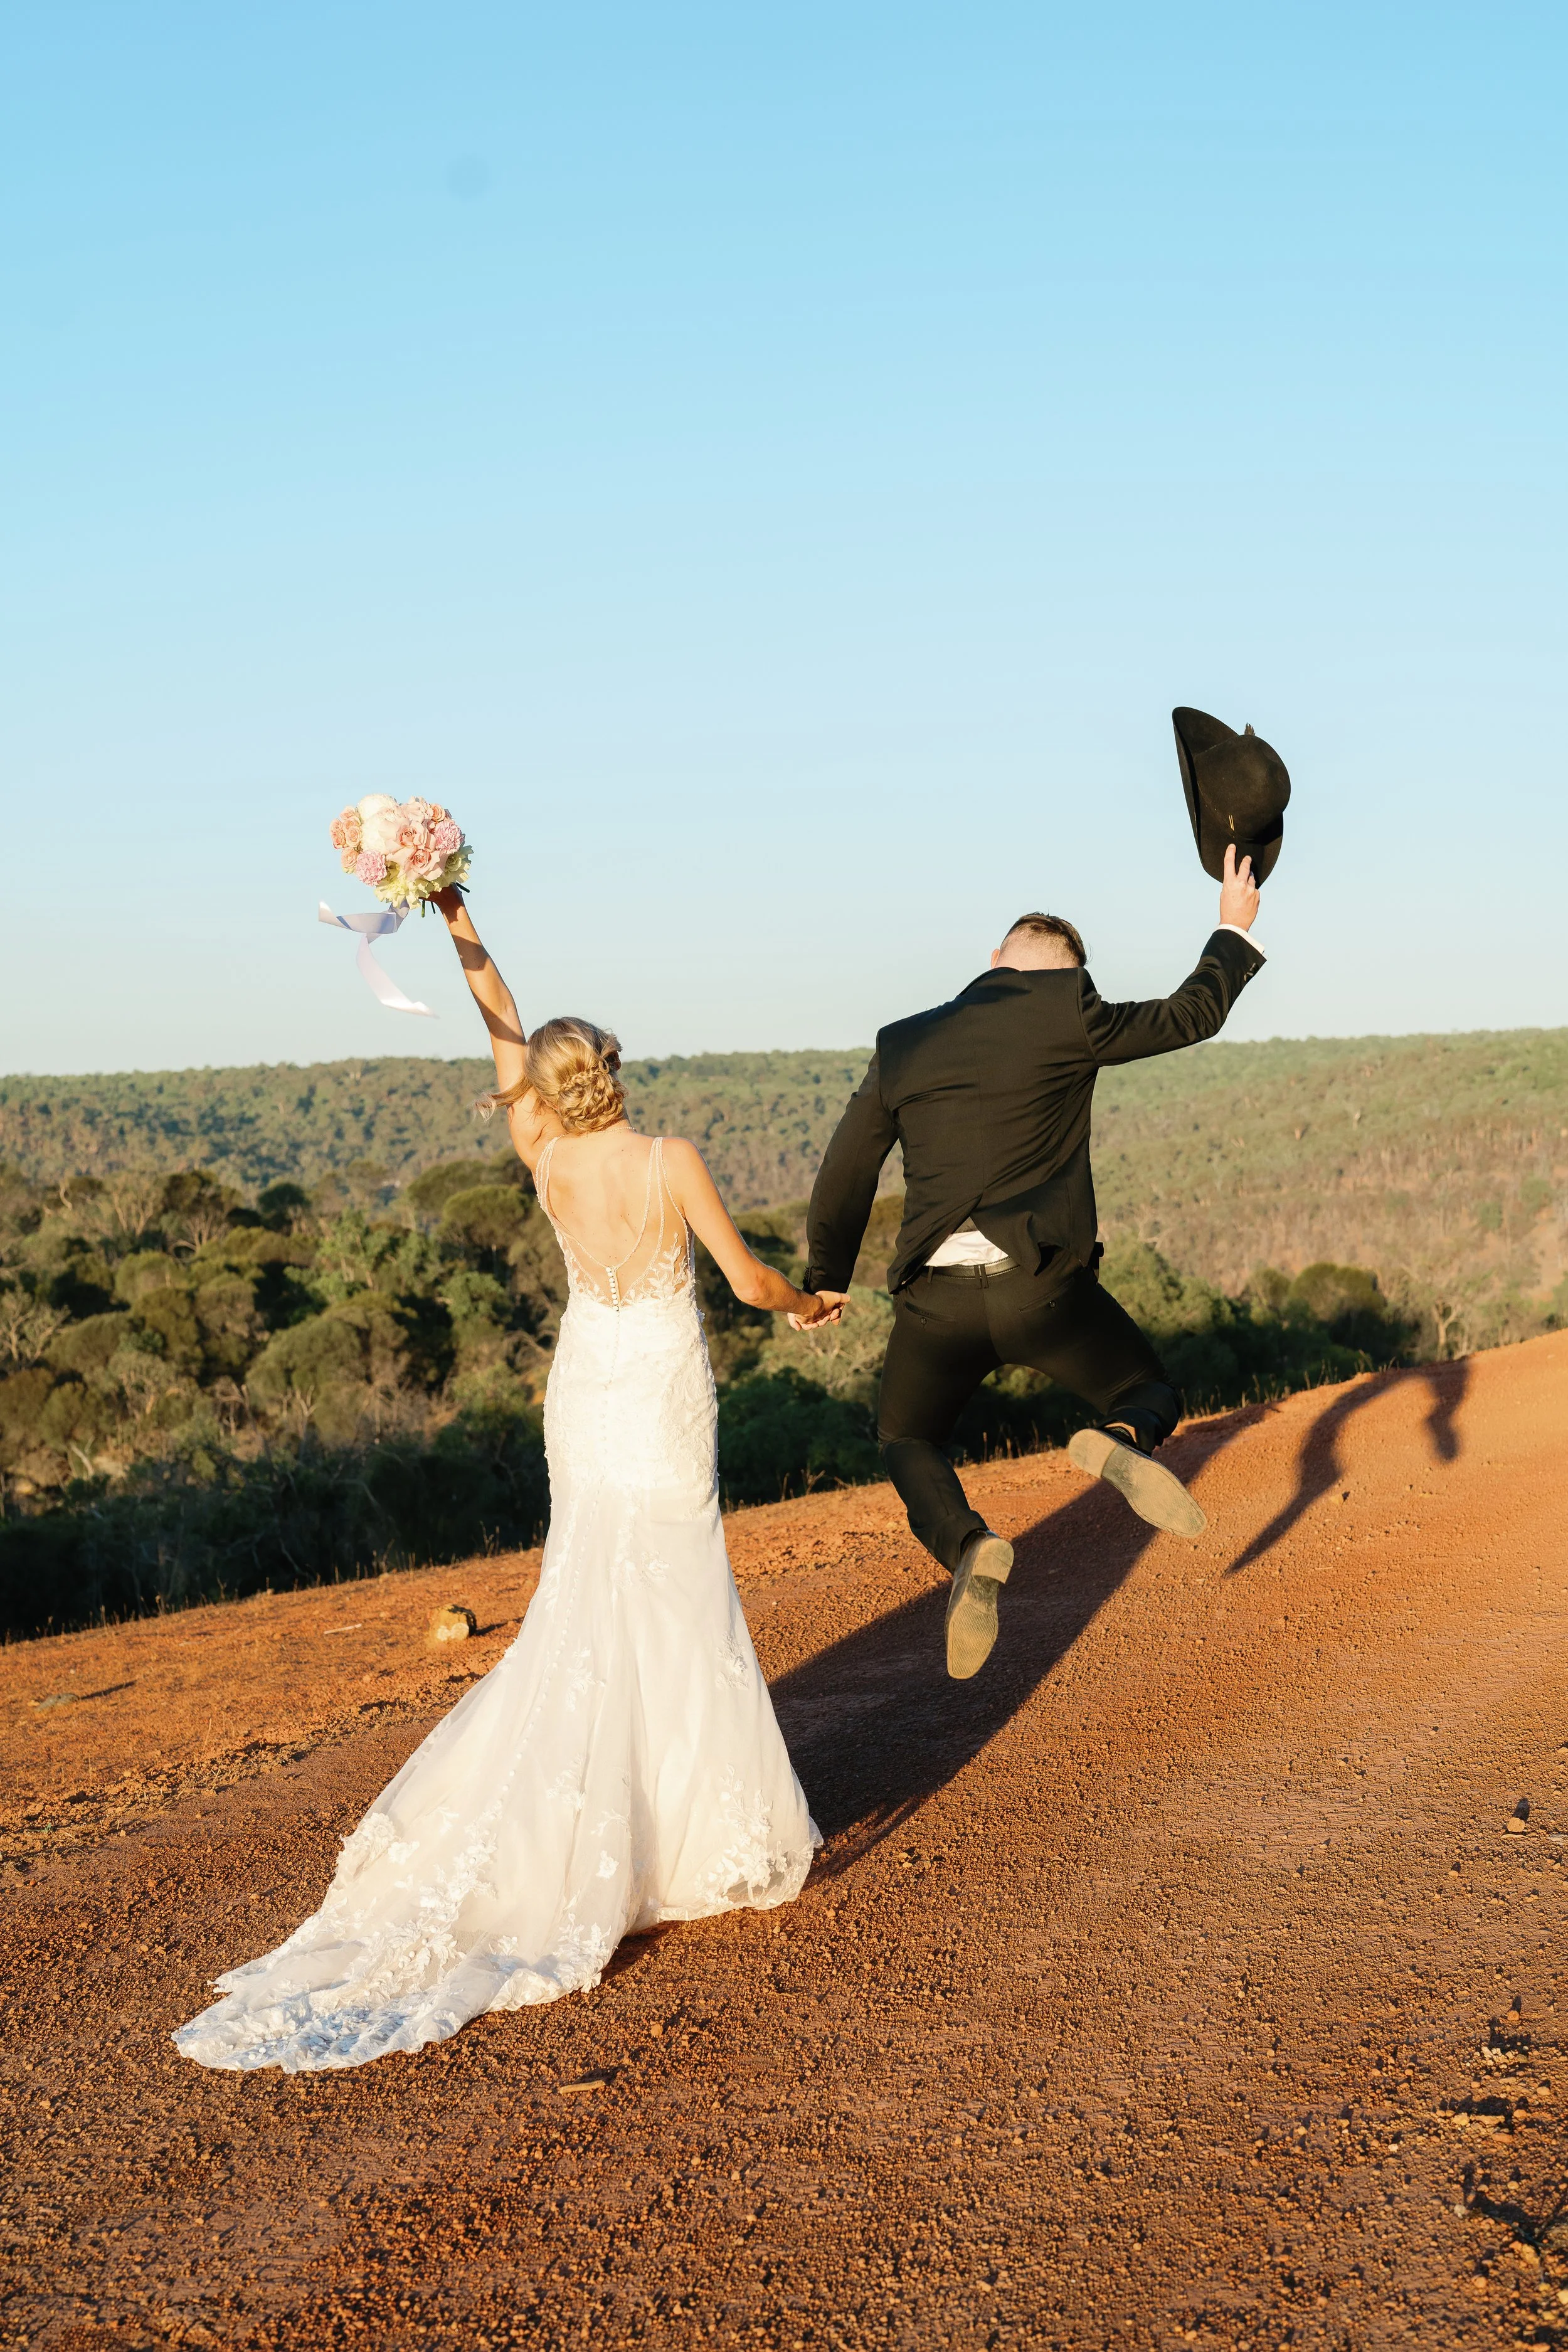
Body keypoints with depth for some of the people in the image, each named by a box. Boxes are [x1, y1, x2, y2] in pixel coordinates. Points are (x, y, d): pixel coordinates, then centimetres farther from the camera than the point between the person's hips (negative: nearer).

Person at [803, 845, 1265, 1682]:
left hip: (937, 1298, 2)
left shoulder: (901, 1046, 11)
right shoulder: (1068, 1014, 0)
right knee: (1153, 1399, 21)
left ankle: (966, 1546, -11)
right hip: (1044, 1284, -1)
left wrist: (827, 1281, 30)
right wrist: (1235, 931, 29)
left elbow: (842, 1179, 15)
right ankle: (1118, 1444, -19)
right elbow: (1190, 1016, 12)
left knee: (907, 1441, 23)